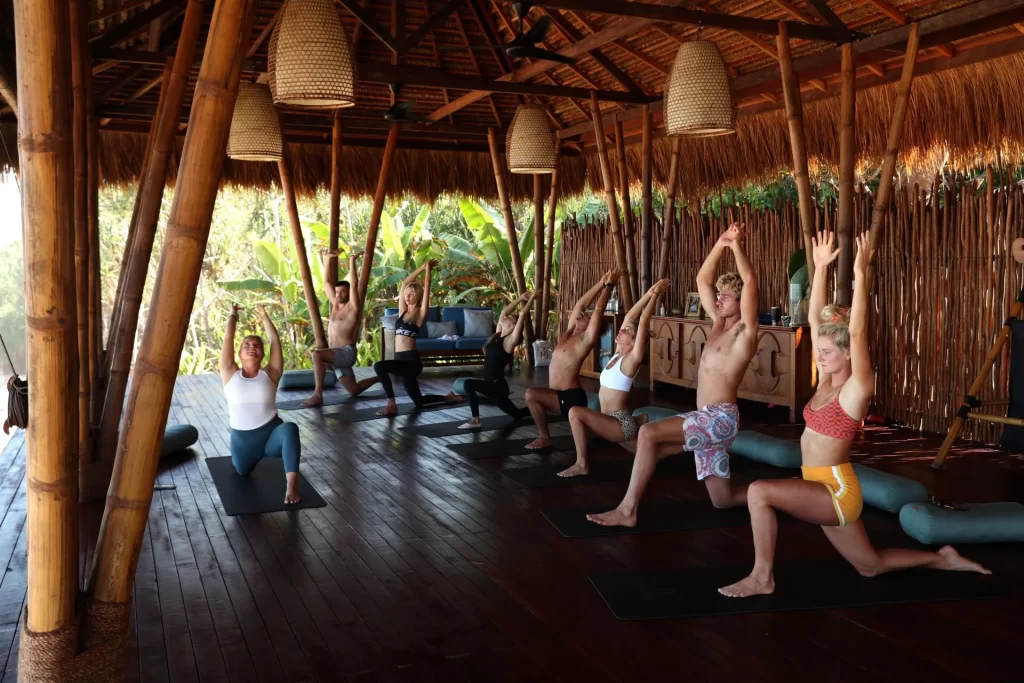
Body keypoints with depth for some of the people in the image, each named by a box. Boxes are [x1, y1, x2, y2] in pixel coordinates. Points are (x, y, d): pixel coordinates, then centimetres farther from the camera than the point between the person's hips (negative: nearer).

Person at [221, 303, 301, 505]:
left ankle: (292, 486, -40)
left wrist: (264, 316, 13)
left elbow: (275, 340, 2)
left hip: (271, 434, -3)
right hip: (241, 439, 3)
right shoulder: (230, 374, 4)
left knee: (289, 428, -35)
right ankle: (257, 456, 54)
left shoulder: (270, 374, 3)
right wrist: (233, 316, 14)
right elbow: (228, 339, 1)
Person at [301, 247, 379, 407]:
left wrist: (352, 261, -14)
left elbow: (354, 284, -17)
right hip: (336, 355, 9)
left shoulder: (353, 306, -4)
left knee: (316, 354, -33)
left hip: (346, 352, -9)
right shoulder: (335, 304, 16)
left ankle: (318, 395, -33)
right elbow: (326, 281, 16)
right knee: (354, 390, 14)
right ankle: (380, 378, 39)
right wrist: (329, 259, 9)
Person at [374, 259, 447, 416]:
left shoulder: (420, 313, -2)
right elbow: (404, 283, 16)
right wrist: (422, 268, 19)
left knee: (379, 366, -30)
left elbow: (426, 289, -6)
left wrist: (428, 270, 3)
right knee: (419, 401, 15)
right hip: (400, 359, 8)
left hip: (411, 360, -8)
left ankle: (391, 405, -22)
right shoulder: (402, 311, 14)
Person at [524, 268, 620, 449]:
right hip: (561, 396, 10)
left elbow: (599, 309, -13)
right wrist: (600, 284, 19)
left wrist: (609, 285, -5)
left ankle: (544, 437, -13)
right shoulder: (569, 334, 13)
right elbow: (579, 305, 16)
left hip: (571, 398, -10)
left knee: (532, 394, -26)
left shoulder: (586, 339, -8)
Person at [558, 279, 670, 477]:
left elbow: (643, 323, -15)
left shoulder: (632, 359, -10)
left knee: (575, 412, -24)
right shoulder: (617, 355, 11)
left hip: (621, 424, -10)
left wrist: (655, 295, -11)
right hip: (612, 423, 10)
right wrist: (649, 294, 12)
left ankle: (581, 464, -20)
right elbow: (629, 317, 11)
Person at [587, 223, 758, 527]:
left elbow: (750, 281, -18)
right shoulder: (718, 324, 17)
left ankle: (627, 510, -22)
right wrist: (720, 244, 10)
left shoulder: (744, 333, -5)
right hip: (706, 420, 10)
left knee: (648, 433, -26)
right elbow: (703, 280, 19)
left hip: (720, 418, -10)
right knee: (723, 499, 11)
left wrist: (736, 246, -13)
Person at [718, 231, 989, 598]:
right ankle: (944, 559, 37)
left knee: (759, 491, -26)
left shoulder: (857, 389, -15)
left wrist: (860, 272, -28)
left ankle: (762, 577, -14)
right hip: (824, 492, 9)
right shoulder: (827, 379, 4)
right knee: (871, 566, 22)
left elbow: (857, 331, -27)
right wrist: (820, 267, -1)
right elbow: (815, 319, 2)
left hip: (836, 491, -9)